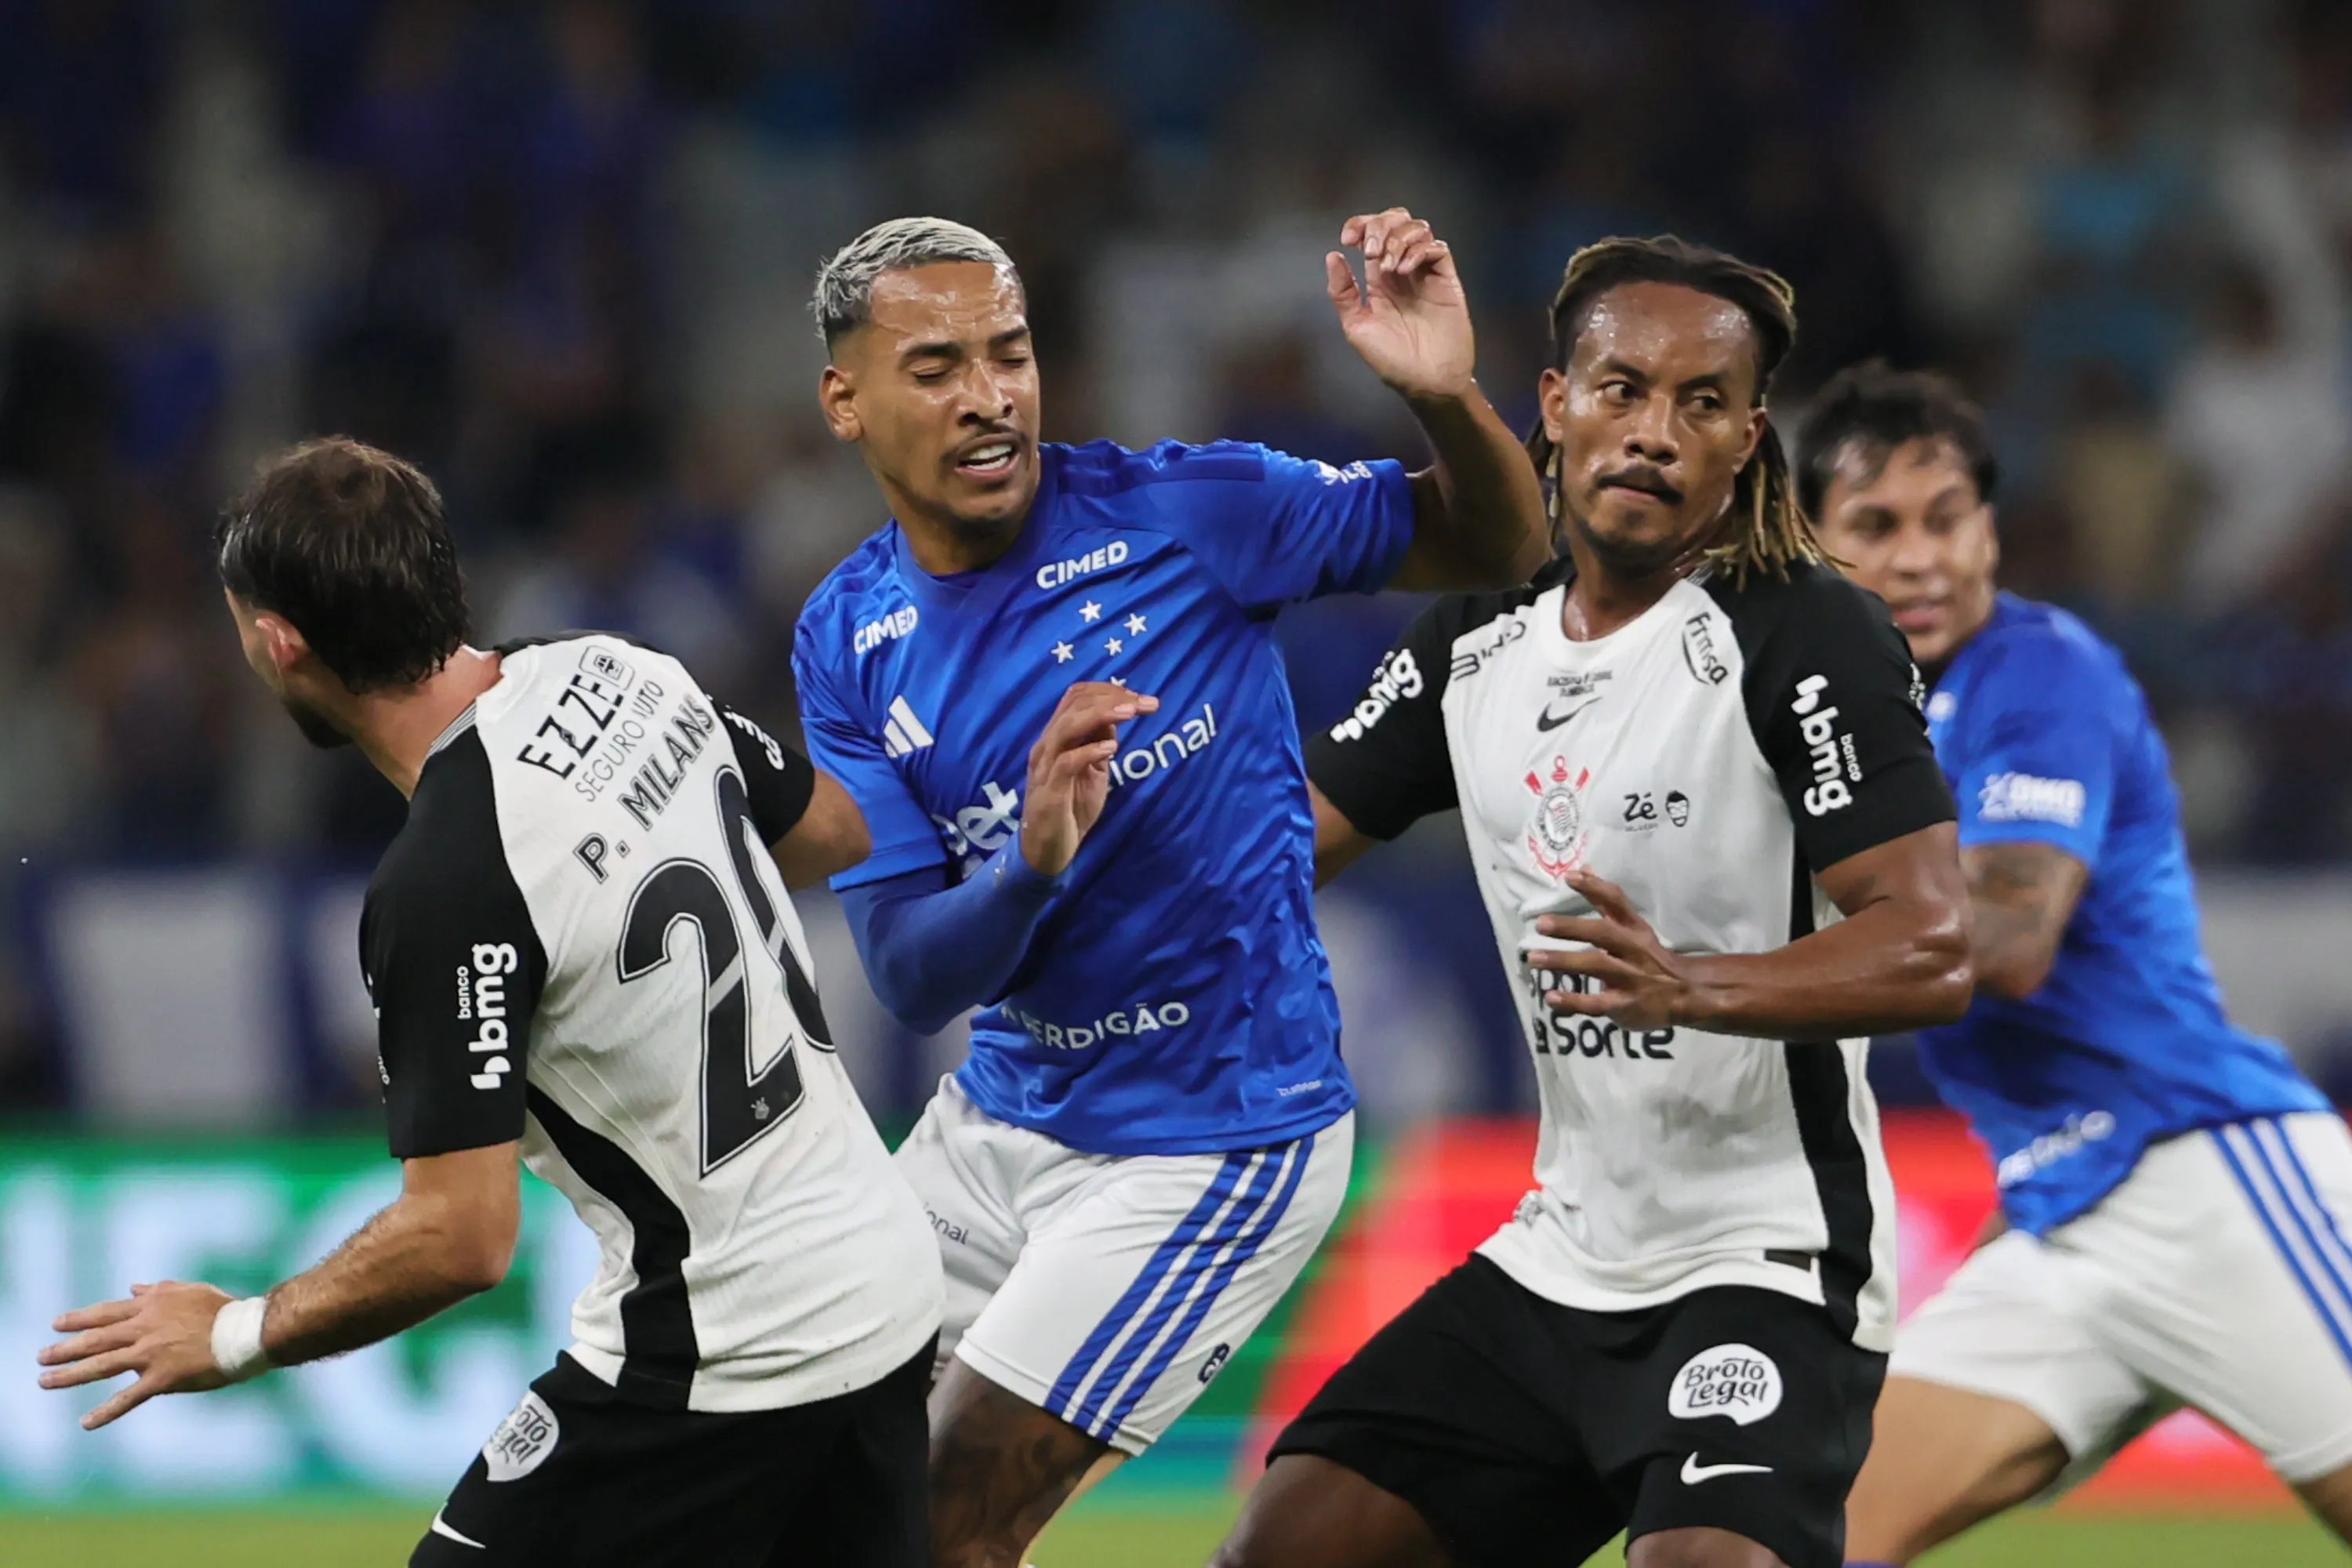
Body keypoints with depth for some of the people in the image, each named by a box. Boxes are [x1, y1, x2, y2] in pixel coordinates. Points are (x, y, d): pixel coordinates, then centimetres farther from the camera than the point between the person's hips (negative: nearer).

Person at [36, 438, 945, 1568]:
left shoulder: (445, 886, -24)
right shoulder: (619, 675, -1)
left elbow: (462, 1238, -23)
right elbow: (836, 832, 17)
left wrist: (238, 1336, -9)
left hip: (715, 1365, -8)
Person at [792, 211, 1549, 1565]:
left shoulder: (1181, 514, -14)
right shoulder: (848, 644, -3)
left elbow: (1494, 553, -4)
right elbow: (910, 979, -10)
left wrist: (1450, 398, -26)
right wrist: (1032, 863, -32)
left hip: (1213, 1142, -5)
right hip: (1000, 1127, 6)